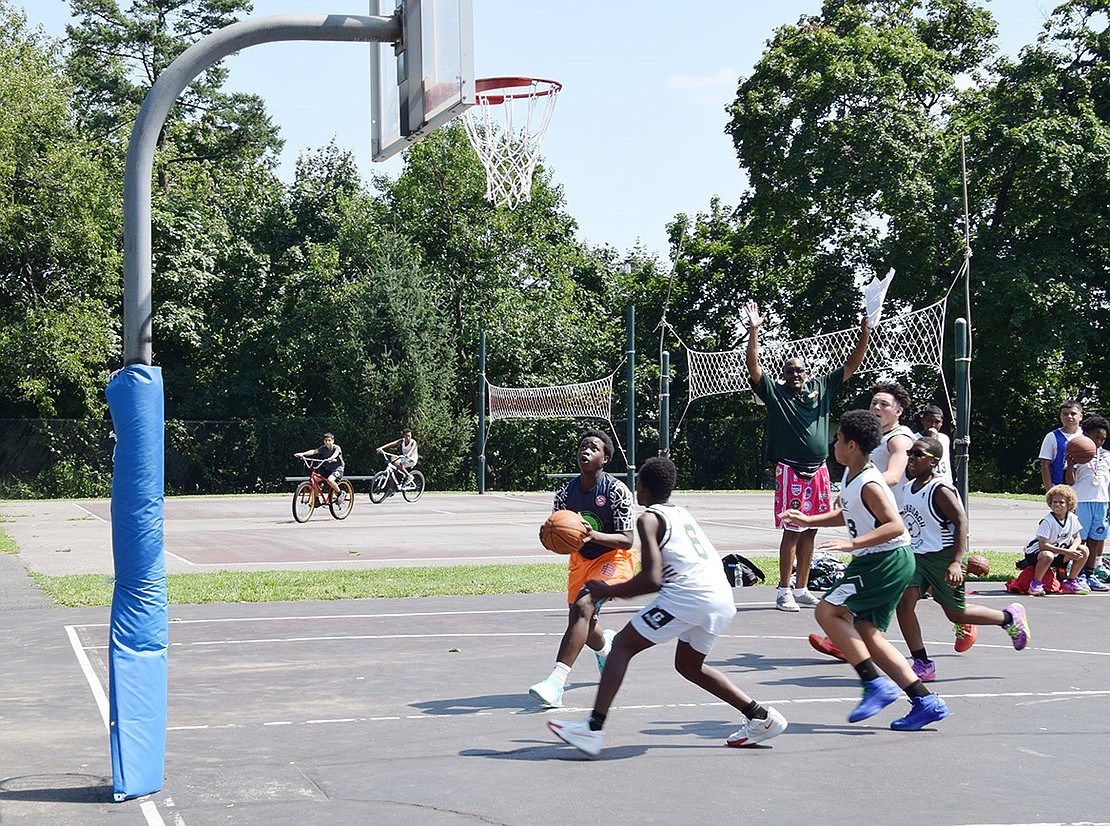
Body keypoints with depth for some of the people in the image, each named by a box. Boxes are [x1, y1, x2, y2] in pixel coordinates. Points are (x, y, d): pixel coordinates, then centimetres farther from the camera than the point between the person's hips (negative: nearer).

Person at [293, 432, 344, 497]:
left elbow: (336, 453, -33)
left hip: (337, 469, -5)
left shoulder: (336, 448, -11)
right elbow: (313, 451, -13)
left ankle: (340, 494, -11)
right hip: (327, 469, 5)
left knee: (330, 480, -34)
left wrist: (331, 458, -56)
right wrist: (302, 454, -29)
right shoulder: (323, 448, 0)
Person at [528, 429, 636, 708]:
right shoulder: (566, 491, -4)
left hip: (614, 559, -6)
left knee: (583, 606, -28)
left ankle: (556, 681, -36)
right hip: (582, 559, 6)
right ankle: (605, 645, 49)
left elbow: (627, 540, -21)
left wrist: (595, 536, -38)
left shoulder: (617, 491, -19)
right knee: (583, 629, 9)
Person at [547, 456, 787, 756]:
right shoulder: (682, 513, 25)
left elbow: (652, 579, -10)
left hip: (688, 594, -8)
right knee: (689, 665, 27)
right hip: (722, 599, 8)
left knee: (623, 644, 1)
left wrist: (609, 591, 1)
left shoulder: (649, 518, 0)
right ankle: (761, 716, 23)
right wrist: (624, 590, 28)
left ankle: (592, 729, -9)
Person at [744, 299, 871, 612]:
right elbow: (753, 367, -13)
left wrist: (865, 335, 1)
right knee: (792, 531, -6)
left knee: (809, 531, 10)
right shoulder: (775, 392, -1)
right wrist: (754, 330, -23)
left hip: (818, 471, 5)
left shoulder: (821, 387, 10)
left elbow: (851, 366, 12)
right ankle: (784, 592, 1)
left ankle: (802, 589, 19)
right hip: (791, 471, -5)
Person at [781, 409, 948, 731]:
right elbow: (845, 514, 28)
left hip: (888, 561, -10)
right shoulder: (850, 477, 11)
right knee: (867, 633, 7)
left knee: (828, 611, -12)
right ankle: (926, 702, 8)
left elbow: (895, 526, -26)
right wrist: (808, 520, 17)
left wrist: (853, 544, -31)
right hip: (876, 562, 10)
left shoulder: (869, 484, -19)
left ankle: (876, 684, -10)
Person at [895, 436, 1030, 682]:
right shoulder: (908, 488, 8)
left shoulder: (941, 490, -18)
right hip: (917, 555, 7)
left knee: (956, 613, 6)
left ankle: (1010, 618, 30)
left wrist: (956, 563, -32)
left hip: (943, 556, -7)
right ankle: (922, 665, -3)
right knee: (904, 604, -11)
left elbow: (961, 522, -24)